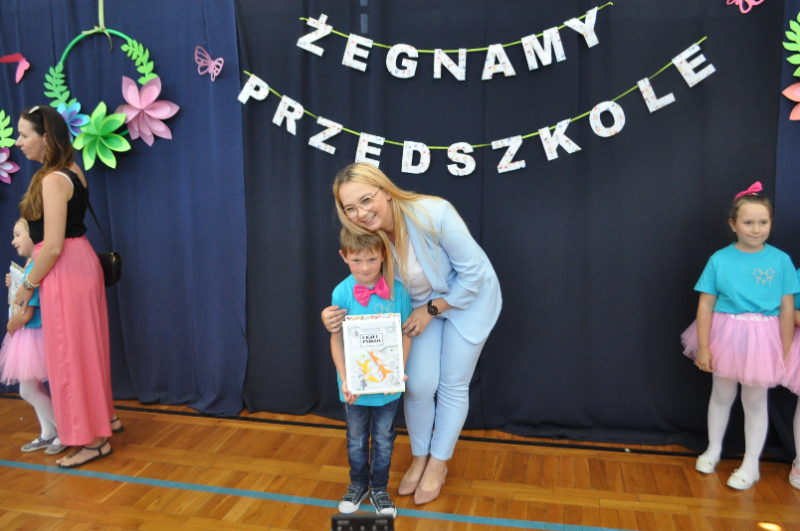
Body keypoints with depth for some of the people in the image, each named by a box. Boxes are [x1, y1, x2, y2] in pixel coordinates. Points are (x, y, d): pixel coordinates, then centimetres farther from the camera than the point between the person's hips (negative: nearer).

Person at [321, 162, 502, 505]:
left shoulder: (433, 214, -35)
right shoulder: (367, 239, -20)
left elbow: (472, 272, -23)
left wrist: (431, 309, -17)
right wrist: (338, 318, -27)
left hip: (469, 298, -3)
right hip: (423, 304, 4)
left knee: (452, 387, 6)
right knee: (418, 386, 1)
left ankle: (438, 465, 28)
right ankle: (420, 458, 29)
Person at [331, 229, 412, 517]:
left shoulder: (397, 290, -13)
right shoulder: (341, 293, -14)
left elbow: (405, 334, -4)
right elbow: (336, 339, -9)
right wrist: (344, 380, -14)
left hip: (387, 383, 0)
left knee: (383, 439, 17)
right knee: (356, 439, 20)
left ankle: (379, 488, 37)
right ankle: (358, 484, 42)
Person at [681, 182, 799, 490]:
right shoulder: (720, 259, -8)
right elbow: (705, 305, -6)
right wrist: (702, 347, -7)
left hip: (762, 339, -1)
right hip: (725, 334, 1)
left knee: (755, 401, 12)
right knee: (722, 395, 18)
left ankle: (751, 465, 29)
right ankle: (713, 450, 39)